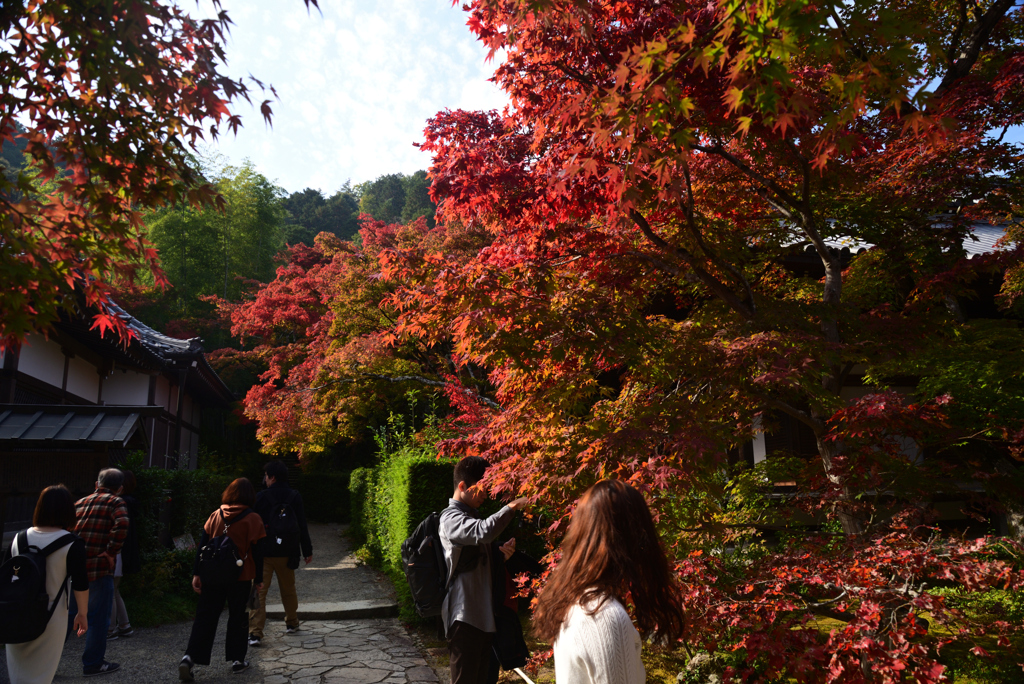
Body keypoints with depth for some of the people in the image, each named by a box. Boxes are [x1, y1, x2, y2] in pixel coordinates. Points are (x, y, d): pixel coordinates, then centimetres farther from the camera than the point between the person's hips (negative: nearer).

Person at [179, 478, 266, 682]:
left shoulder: (216, 515, 1)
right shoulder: (252, 519, -8)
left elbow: (202, 546, 1)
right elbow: (257, 552, -6)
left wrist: (196, 573, 5)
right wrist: (259, 578, 3)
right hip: (240, 578, -2)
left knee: (205, 617, 9)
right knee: (237, 618, 11)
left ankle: (189, 657, -3)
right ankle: (237, 659, 19)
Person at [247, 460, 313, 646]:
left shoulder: (260, 497, -7)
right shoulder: (295, 497, 0)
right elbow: (302, 526, 2)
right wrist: (307, 550, 8)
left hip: (263, 553, -3)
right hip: (286, 553, 3)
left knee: (258, 591, -1)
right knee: (288, 589, 20)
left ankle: (255, 633, -9)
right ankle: (291, 623, 34)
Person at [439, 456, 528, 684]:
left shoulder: (472, 515, 15)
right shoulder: (451, 518, -15)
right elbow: (483, 532, -36)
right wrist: (511, 507, -28)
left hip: (482, 613, 9)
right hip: (465, 615, -9)